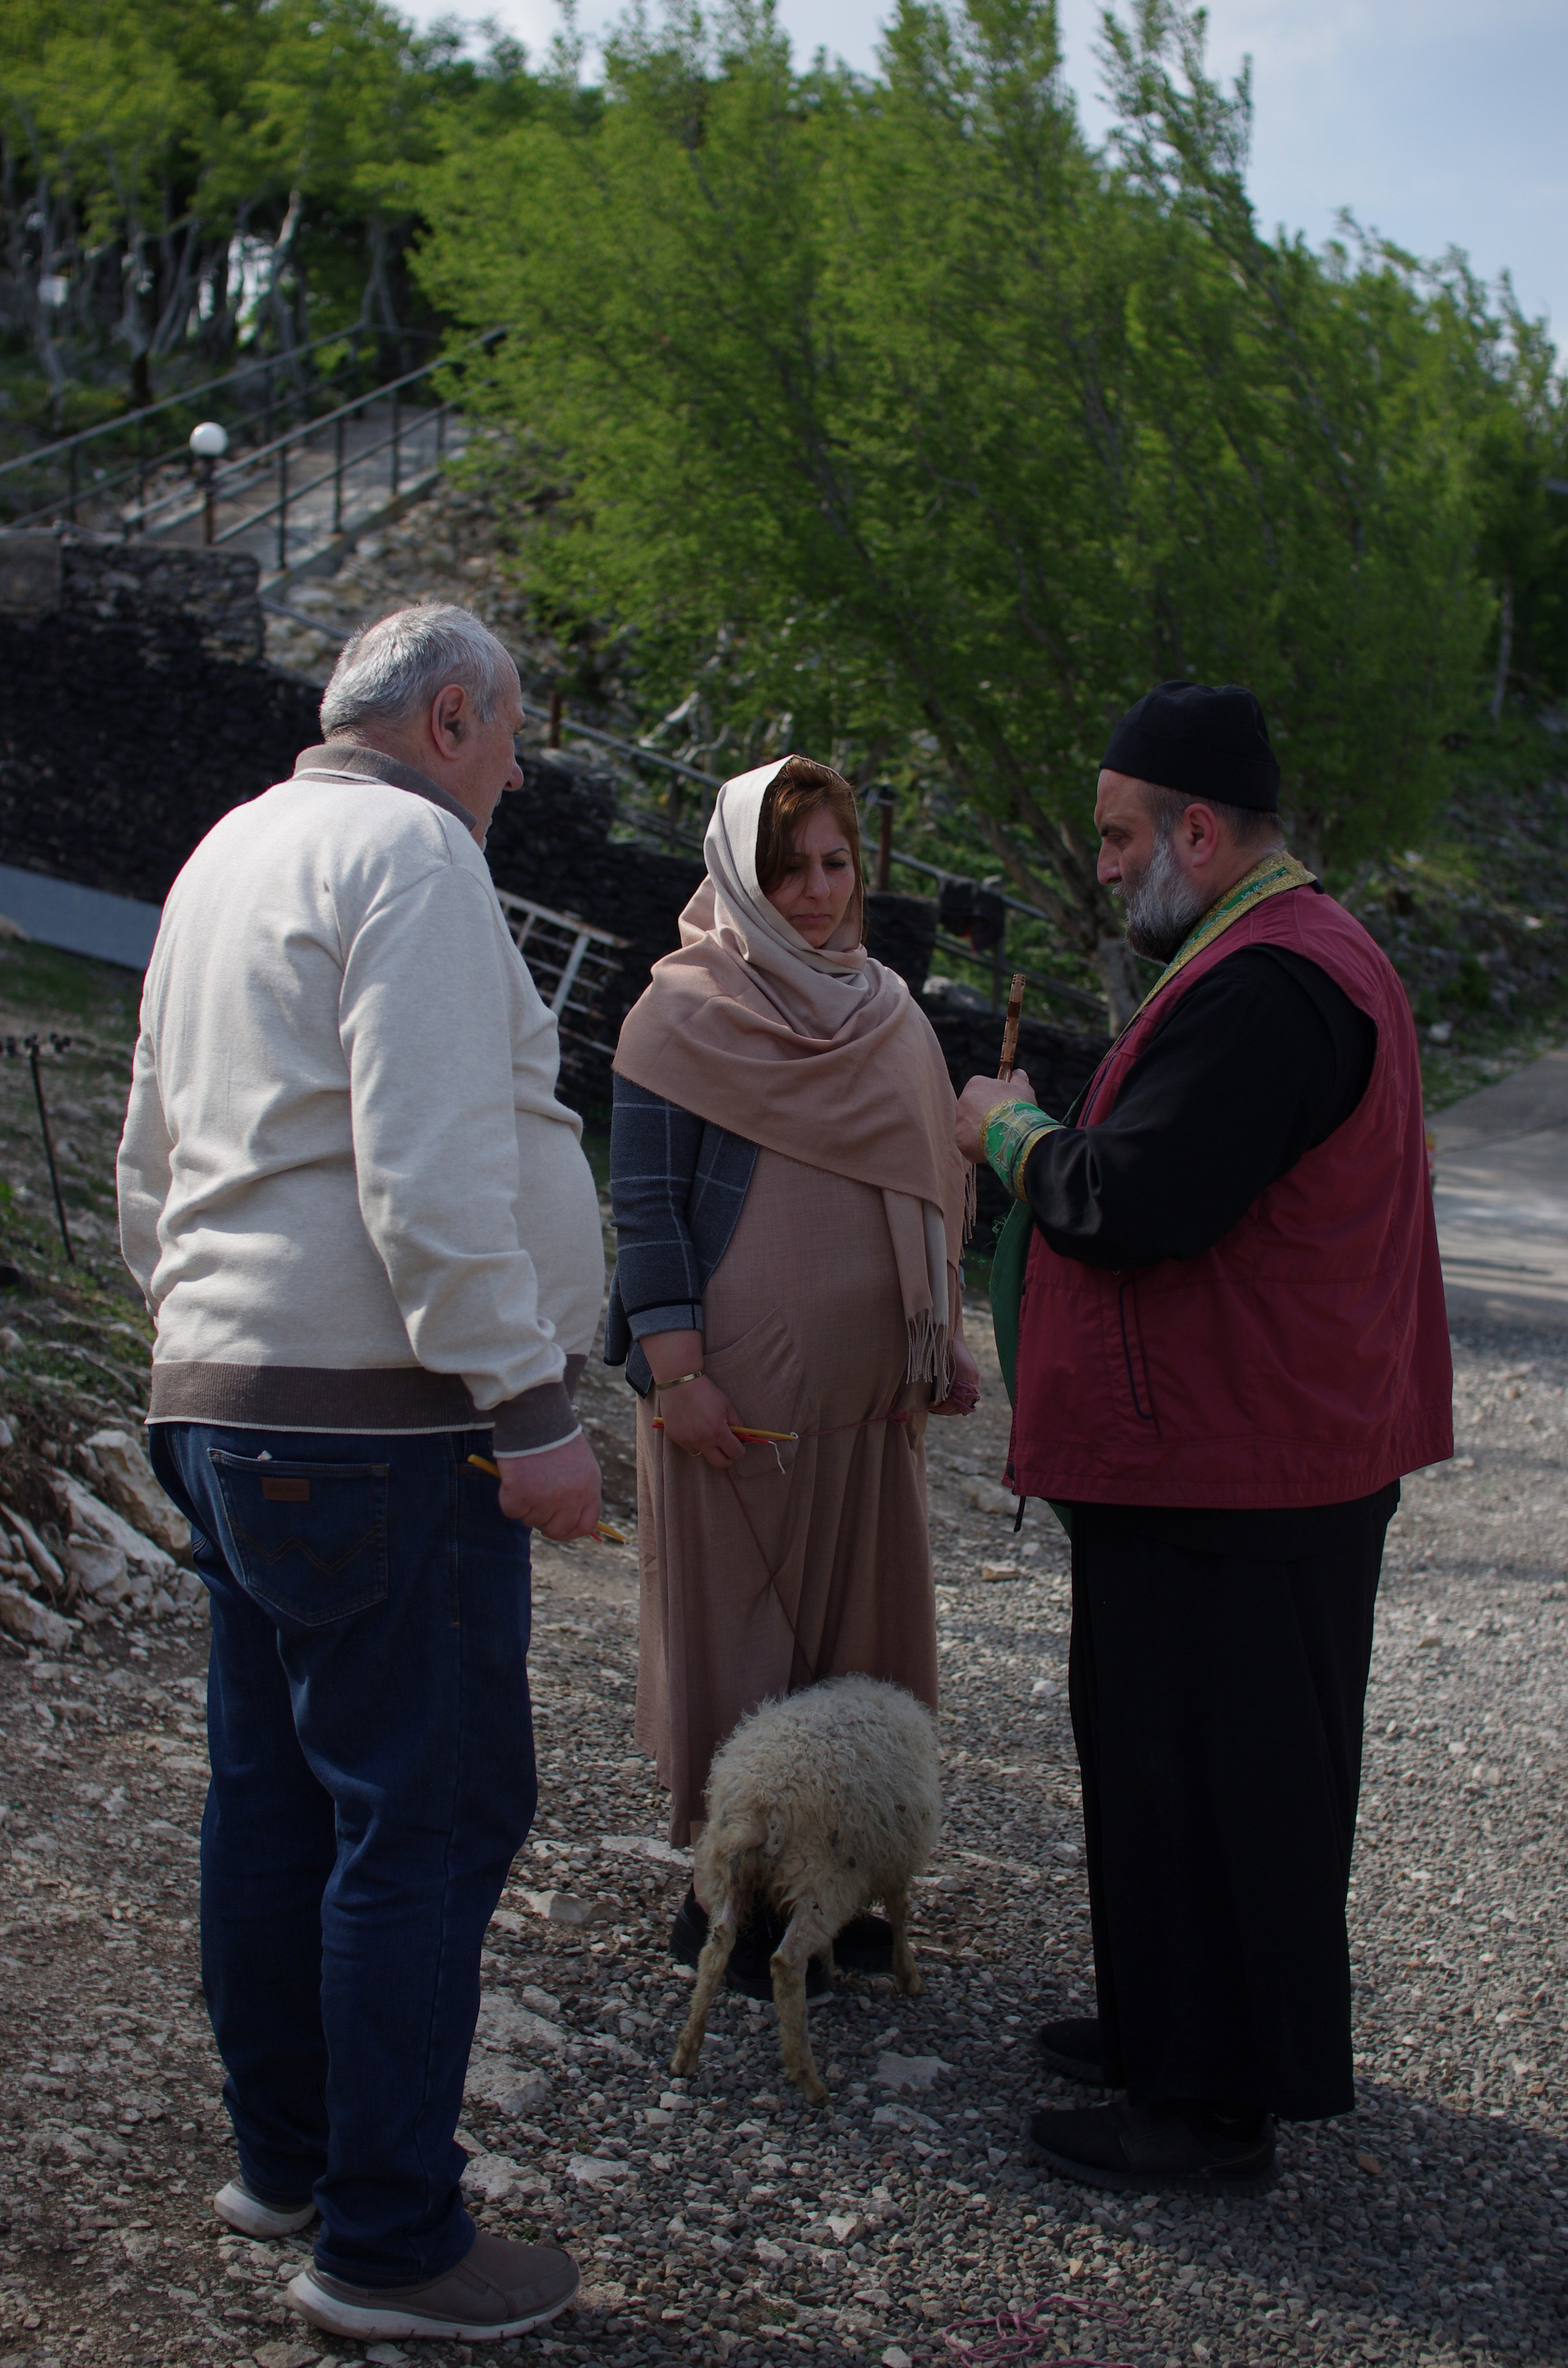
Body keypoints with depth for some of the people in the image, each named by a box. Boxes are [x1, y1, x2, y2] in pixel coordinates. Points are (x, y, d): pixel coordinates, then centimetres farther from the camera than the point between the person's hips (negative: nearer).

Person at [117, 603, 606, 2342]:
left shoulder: (231, 852, 20)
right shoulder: (410, 849, -10)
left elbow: (152, 1166, 25)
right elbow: (433, 1170, -21)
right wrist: (529, 1405, -20)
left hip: (224, 1400, 10)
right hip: (378, 1420, -10)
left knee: (274, 1795, 16)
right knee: (428, 1819, -4)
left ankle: (285, 2159, 29)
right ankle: (388, 2244, 3)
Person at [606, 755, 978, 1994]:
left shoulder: (888, 1010, 13)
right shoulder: (684, 1013, -6)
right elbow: (646, 1204, -9)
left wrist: (945, 1337, 14)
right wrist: (677, 1374, -16)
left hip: (867, 1384, 6)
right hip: (739, 1389, -6)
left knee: (858, 1630, 10)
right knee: (734, 1632, 2)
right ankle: (727, 1901, 15)